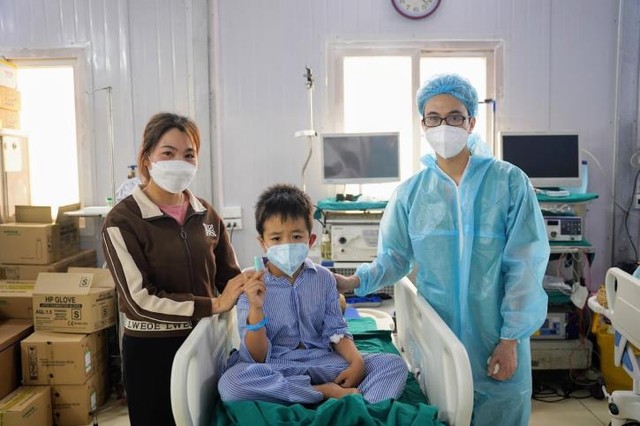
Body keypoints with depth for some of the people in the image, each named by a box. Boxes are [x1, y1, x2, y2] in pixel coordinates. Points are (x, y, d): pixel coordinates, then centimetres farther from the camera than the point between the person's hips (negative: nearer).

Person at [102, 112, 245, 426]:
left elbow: (228, 276, 5)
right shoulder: (123, 220, -12)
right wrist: (213, 305, -21)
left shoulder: (206, 214, 2)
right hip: (151, 348, -4)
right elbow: (141, 299, -18)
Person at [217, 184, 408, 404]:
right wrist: (255, 309, -24)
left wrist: (357, 362, -14)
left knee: (394, 364, -14)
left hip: (323, 361, 2)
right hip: (275, 367, -2)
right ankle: (328, 391, -22)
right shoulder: (252, 287, -6)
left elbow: (335, 331, 7)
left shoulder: (324, 278, 4)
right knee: (229, 383, -34)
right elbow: (257, 359, -8)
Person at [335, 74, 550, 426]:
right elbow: (394, 257, 1)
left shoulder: (508, 181, -7)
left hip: (497, 336, -1)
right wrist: (355, 281, -18)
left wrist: (510, 339, -9)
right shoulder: (411, 192, 0)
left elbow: (524, 266, -8)